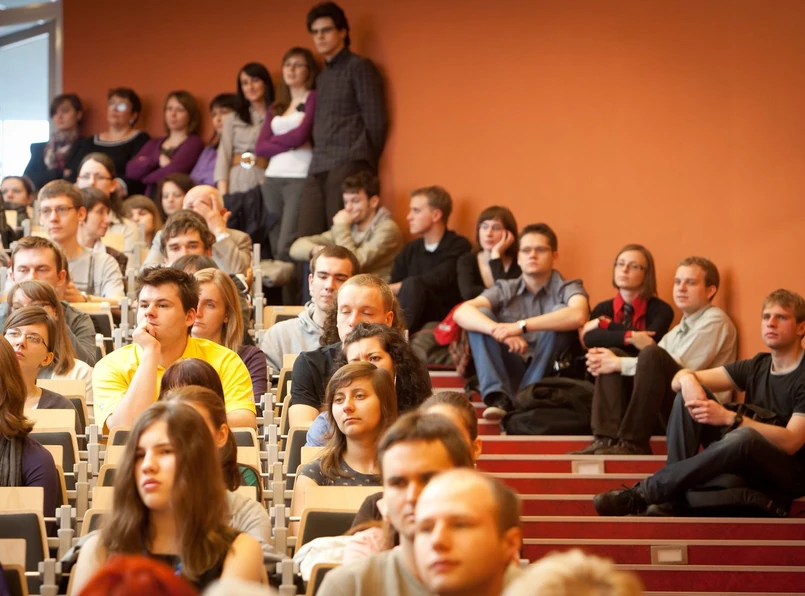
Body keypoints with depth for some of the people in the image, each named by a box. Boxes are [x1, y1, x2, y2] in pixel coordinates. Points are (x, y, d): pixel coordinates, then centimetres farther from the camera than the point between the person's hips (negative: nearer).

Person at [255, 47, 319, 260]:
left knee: (287, 247, -18)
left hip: (300, 177, -7)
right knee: (275, 247, 3)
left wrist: (274, 141, 5)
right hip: (272, 179, 7)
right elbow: (260, 147, 10)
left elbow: (301, 135, -11)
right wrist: (288, 144, -4)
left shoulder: (313, 98, 3)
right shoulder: (276, 108, 20)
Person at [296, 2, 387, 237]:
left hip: (348, 166, -7)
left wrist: (363, 166, -3)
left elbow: (376, 121, -5)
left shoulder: (359, 67, 0)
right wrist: (317, 161, 9)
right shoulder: (321, 77, 23)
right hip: (318, 169, 7)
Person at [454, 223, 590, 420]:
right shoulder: (505, 290, 8)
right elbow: (461, 312, -11)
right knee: (480, 315, -14)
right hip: (511, 374, 2)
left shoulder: (567, 288, 1)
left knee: (560, 312, -22)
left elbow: (578, 316, -25)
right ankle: (499, 398, -31)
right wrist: (498, 330, -31)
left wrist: (521, 326, -32)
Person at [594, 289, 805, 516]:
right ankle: (670, 499, -23)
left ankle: (641, 493, -31)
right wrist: (688, 380, -19)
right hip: (742, 462, 7)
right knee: (689, 393, -9)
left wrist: (729, 418, -28)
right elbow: (679, 378, 7)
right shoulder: (758, 366, 10)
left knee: (743, 438, -40)